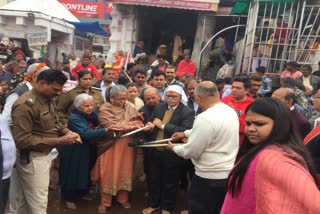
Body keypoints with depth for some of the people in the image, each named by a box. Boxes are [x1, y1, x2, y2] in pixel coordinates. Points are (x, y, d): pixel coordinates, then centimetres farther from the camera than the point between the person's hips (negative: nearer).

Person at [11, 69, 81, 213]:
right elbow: (22, 140, -25)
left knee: (27, 200, 22)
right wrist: (58, 141, -26)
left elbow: (55, 122, 17)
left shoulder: (47, 99, 4)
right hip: (31, 159, -8)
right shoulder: (25, 104, -23)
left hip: (44, 155, 8)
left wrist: (68, 132, -5)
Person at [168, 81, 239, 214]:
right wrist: (186, 133, 23)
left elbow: (191, 152, -18)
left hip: (209, 177, -8)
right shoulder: (230, 111, 3)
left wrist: (173, 148, 0)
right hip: (229, 174, 8)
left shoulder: (205, 118, -26)